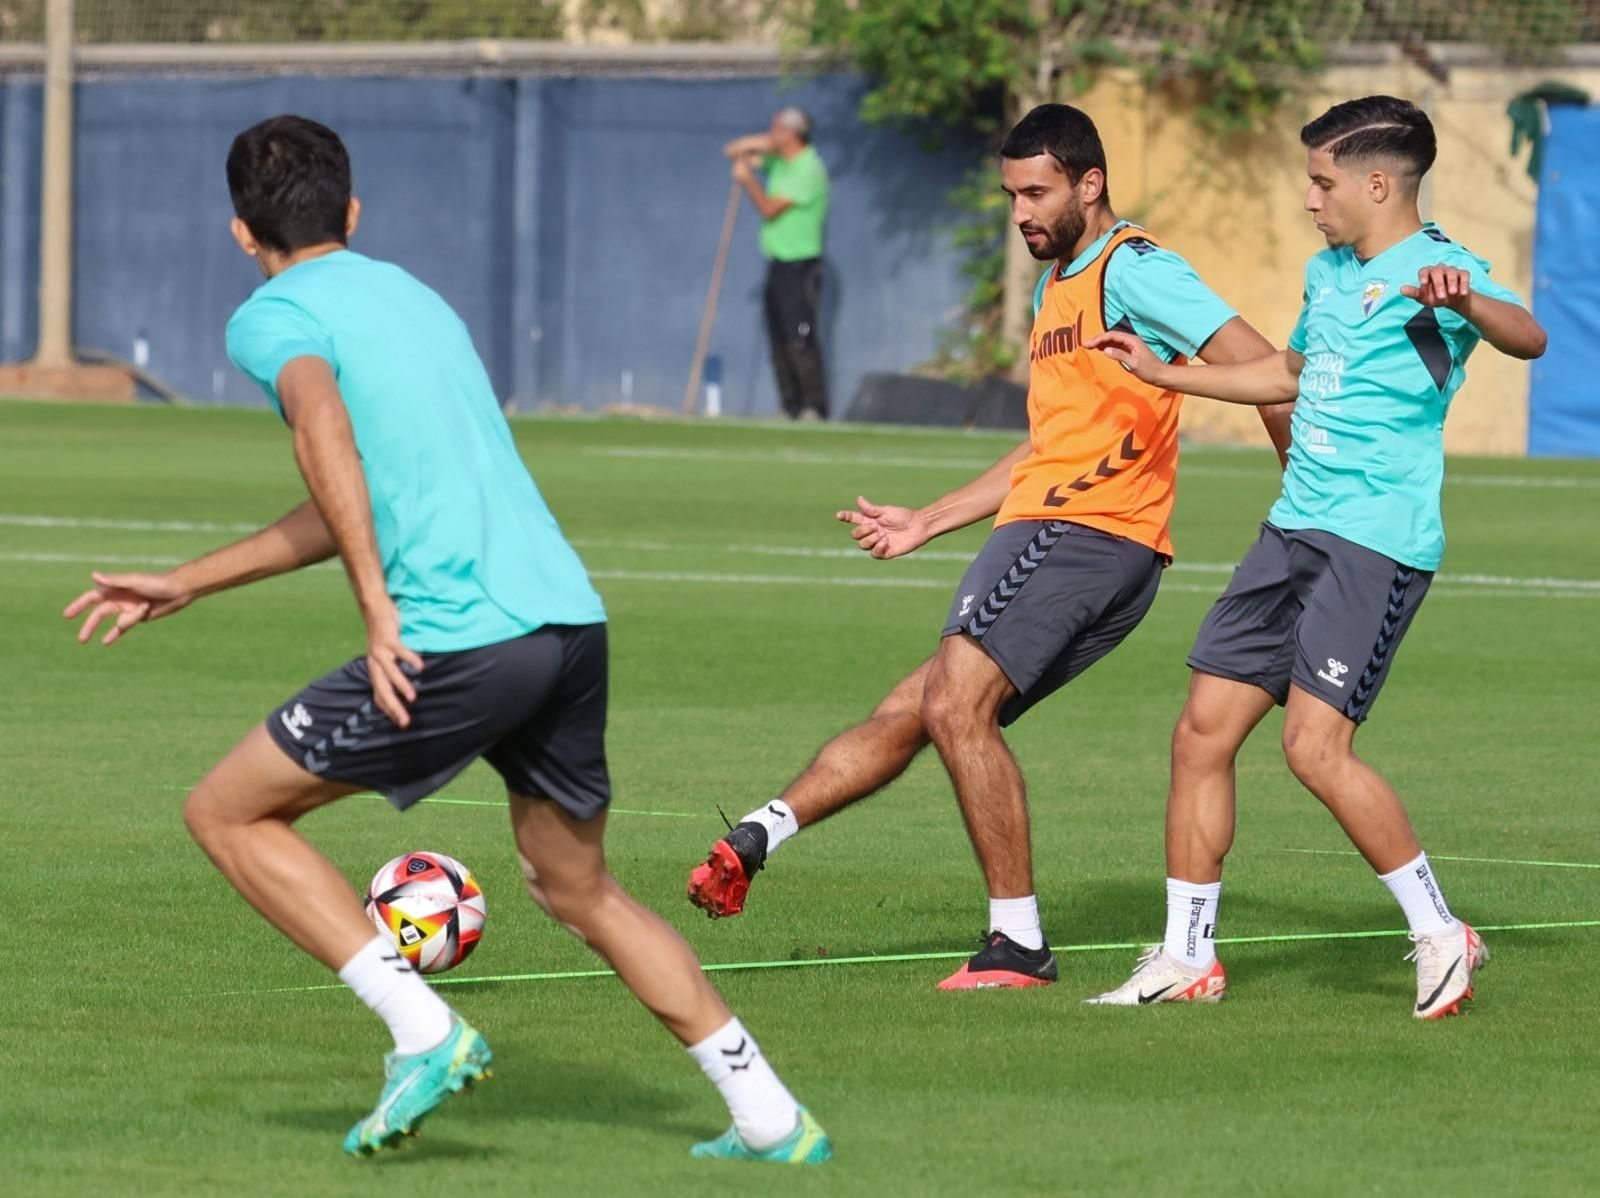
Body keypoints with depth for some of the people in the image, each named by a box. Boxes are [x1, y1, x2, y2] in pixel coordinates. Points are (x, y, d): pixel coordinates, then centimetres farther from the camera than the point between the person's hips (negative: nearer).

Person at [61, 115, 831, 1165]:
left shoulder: (273, 317, 3)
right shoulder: (415, 298, 27)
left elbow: (322, 425, -20)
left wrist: (379, 608, -23)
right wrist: (184, 586, 37)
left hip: (460, 642, -7)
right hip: (571, 617, 7)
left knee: (228, 813, 8)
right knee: (581, 890, 24)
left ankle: (424, 1031, -4)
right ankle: (770, 1118, 18)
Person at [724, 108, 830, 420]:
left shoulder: (808, 170, -13)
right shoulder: (779, 161, 13)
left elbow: (770, 208, -16)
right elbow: (733, 151, 21)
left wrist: (747, 178, -3)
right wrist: (755, 144, 1)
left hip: (800, 267, -9)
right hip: (778, 265, 9)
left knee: (800, 341, -14)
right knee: (779, 343, 8)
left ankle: (815, 408, -15)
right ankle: (790, 408, 12)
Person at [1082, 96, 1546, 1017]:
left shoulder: (1433, 269, -11)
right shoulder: (1329, 272, 18)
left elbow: (1527, 338, -31)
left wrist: (1464, 300, -51)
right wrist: (1162, 374, 39)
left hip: (1378, 539, -9)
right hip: (1295, 528, 9)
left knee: (1316, 745, -19)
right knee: (1204, 732, 4)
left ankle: (1441, 934, -3)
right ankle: (1188, 959, 13)